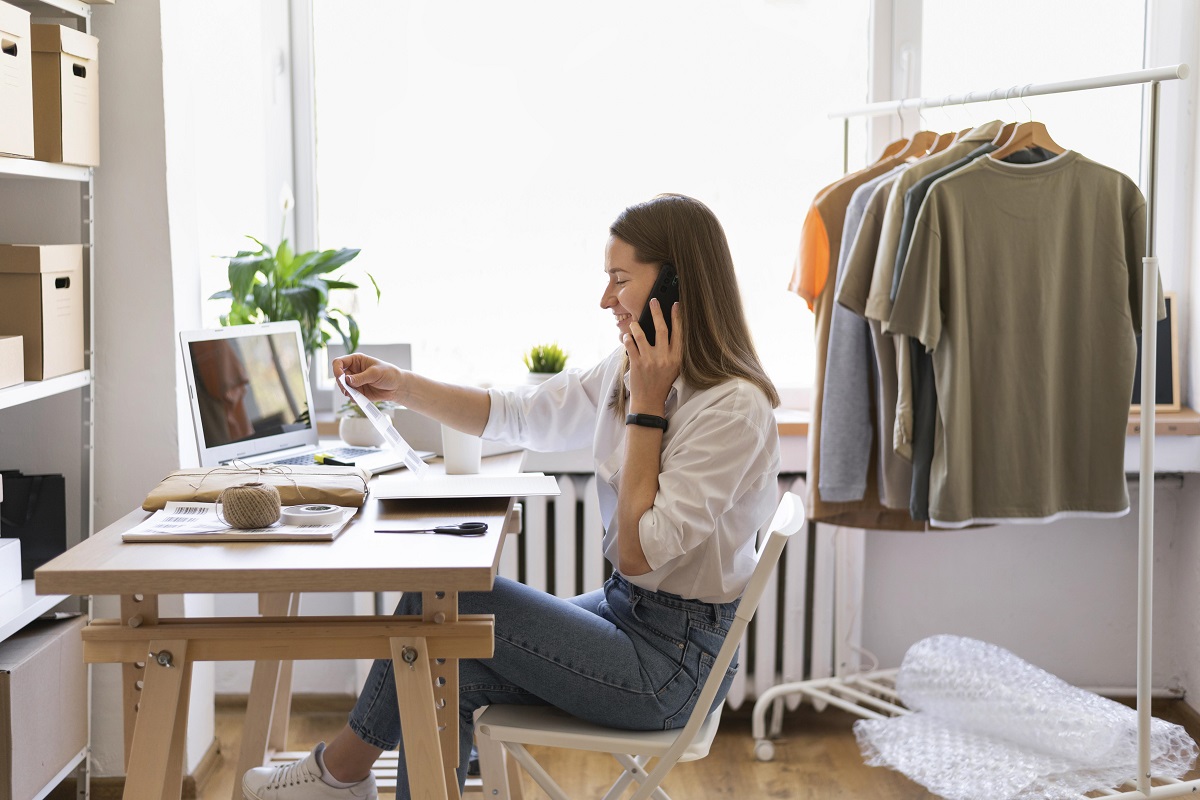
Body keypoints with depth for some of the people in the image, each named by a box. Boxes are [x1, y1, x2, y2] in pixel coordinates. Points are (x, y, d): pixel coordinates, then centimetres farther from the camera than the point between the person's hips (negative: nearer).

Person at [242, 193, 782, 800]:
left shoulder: (733, 408, -22)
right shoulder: (628, 371, 5)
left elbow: (643, 551, -23)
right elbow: (517, 414, 13)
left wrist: (648, 408, -21)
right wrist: (398, 386, 4)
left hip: (672, 659, -8)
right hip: (624, 610, 8)